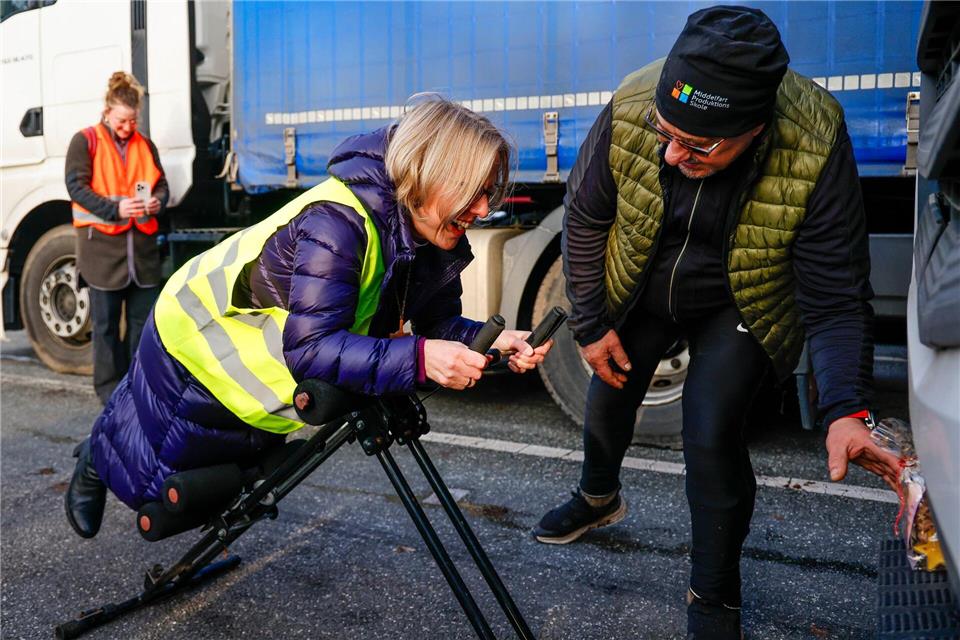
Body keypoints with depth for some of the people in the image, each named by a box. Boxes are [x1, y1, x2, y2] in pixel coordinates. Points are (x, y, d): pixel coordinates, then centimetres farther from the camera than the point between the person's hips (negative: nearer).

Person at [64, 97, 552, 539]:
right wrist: (416, 359, -54)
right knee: (152, 478, 13)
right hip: (198, 335, -7)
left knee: (232, 482, 29)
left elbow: (437, 325, -9)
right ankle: (98, 458, 50)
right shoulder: (336, 221, -40)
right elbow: (311, 349, -44)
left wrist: (489, 341, -29)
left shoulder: (437, 240, -15)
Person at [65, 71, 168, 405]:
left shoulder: (144, 144, 15)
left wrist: (157, 202, -9)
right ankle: (109, 387, 13)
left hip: (142, 243, 4)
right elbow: (76, 186, -6)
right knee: (106, 321, 3)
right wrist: (115, 208, -20)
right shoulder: (85, 140, 2)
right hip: (102, 243, -4)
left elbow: (161, 185, 14)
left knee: (144, 316, 6)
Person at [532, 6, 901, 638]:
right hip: (640, 291, 3)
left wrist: (846, 411, -39)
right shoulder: (631, 109, -29)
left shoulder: (816, 146, -33)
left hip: (739, 306, -3)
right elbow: (585, 217, -11)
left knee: (711, 438, -13)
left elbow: (836, 297, -26)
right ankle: (599, 499, 52)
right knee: (609, 395, 17)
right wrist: (590, 324, -8)